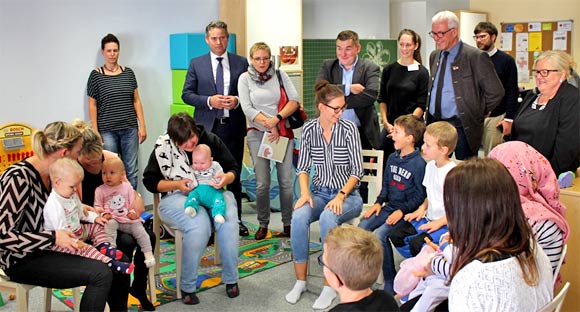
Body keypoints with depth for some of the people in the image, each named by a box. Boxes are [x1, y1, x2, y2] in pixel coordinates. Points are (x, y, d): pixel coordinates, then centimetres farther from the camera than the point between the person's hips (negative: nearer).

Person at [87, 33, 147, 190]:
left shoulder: (128, 73, 8)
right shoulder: (96, 75, 2)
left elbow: (136, 101, 10)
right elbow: (92, 106, 2)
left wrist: (142, 126, 5)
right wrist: (95, 132, -4)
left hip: (130, 129, 2)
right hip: (107, 131, -2)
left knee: (131, 171, 3)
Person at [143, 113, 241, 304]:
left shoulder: (211, 140, -1)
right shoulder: (163, 147, -5)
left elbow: (233, 168, 6)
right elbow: (150, 181, 1)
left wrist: (227, 178, -18)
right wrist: (176, 184, -14)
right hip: (178, 197, -2)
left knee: (228, 221, -31)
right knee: (199, 226, -35)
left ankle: (231, 279, -11)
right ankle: (187, 287, -18)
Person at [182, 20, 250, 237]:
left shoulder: (241, 63, 6)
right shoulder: (196, 64, 5)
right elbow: (187, 94, 3)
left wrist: (237, 101, -11)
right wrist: (209, 101, -12)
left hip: (233, 127, 1)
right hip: (207, 127, -1)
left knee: (234, 174, 8)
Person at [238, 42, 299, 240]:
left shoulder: (280, 75, 7)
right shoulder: (245, 78, 4)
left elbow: (294, 100, -1)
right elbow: (248, 109, -4)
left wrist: (277, 119, -14)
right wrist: (269, 125, -11)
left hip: (283, 132, 1)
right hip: (258, 134, -1)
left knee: (286, 181, -1)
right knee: (262, 183, -3)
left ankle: (288, 223, 13)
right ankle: (263, 224, 13)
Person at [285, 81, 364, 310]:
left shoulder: (348, 128, -8)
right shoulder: (309, 129, 1)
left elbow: (357, 170, -9)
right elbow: (302, 166, 4)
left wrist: (340, 196, -20)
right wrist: (305, 193, -13)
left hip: (347, 194, -3)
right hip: (319, 193, 3)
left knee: (327, 217, -35)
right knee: (299, 216, -29)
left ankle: (330, 286, -23)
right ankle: (300, 281, -14)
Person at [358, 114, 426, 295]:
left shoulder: (419, 164, -14)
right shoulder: (392, 158, 10)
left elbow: (420, 195, -11)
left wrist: (402, 211, -18)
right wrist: (379, 202, 5)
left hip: (406, 212, -7)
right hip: (389, 206, 7)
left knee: (379, 235, -26)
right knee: (361, 228, -11)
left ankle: (390, 282, -12)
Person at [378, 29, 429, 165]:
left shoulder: (421, 72, -1)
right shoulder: (389, 69, 8)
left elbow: (421, 105, -5)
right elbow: (382, 99, 10)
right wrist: (386, 123, -2)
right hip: (390, 125, 3)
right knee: (385, 160, -2)